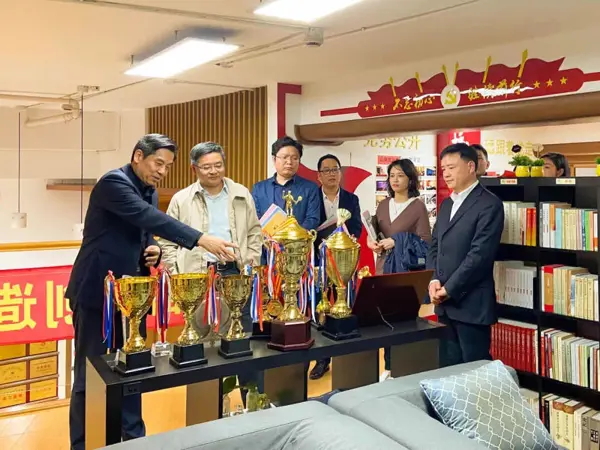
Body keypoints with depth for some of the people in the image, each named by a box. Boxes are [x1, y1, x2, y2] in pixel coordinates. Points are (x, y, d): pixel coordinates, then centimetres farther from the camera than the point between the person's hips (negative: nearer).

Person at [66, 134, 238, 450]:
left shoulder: (150, 191, 11)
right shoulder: (113, 182, -15)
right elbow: (150, 218, -30)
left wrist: (154, 251, -3)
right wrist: (202, 240, -37)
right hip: (97, 291, -7)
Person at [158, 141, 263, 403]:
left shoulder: (241, 195, 8)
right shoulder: (181, 200, 2)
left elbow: (254, 232, 14)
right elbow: (167, 241, 5)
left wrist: (251, 263, 4)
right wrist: (177, 276, -3)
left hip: (235, 273, 1)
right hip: (197, 277, -1)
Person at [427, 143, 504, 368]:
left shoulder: (489, 204, -9)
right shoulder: (446, 204, 17)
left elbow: (480, 254, -17)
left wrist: (449, 289, -14)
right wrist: (434, 280, -2)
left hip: (471, 303, -7)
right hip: (445, 303, 8)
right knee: (448, 368, 14)